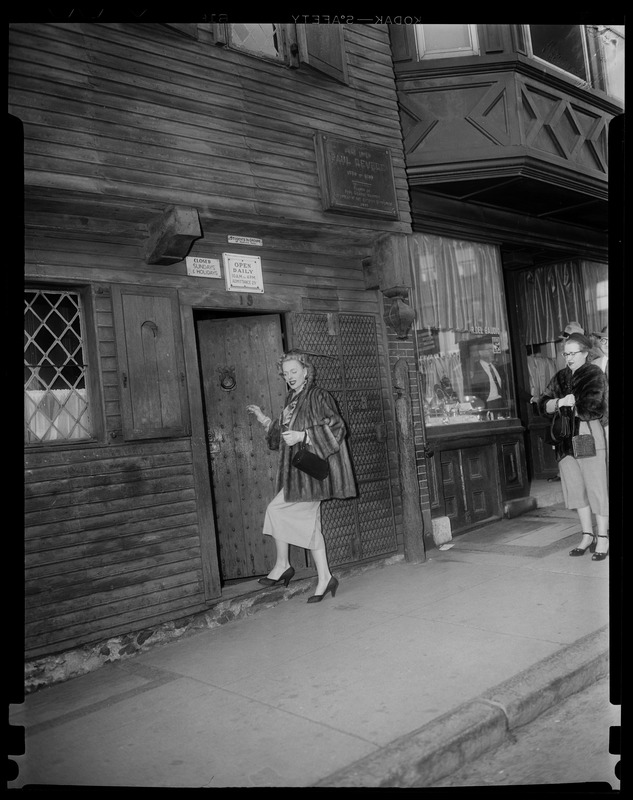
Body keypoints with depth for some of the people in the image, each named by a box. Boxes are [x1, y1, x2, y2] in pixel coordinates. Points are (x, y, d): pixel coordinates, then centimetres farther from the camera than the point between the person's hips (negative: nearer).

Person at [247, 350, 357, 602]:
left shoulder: (318, 396, -8)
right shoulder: (291, 400, 16)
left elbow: (336, 428, -16)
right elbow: (284, 435, 26)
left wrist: (302, 435, -22)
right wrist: (263, 419, 16)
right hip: (296, 472, 9)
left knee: (277, 510, -9)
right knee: (308, 522, 7)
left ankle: (282, 565, 7)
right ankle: (324, 578, 12)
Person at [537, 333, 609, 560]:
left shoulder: (594, 375, -2)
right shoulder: (560, 377, 14)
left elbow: (591, 406, -15)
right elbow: (543, 405, 8)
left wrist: (563, 406, -4)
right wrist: (561, 402, -11)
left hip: (589, 434, -6)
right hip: (565, 438, 6)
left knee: (596, 487, -2)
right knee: (575, 488, 9)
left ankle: (602, 538, 7)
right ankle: (587, 535, 20)